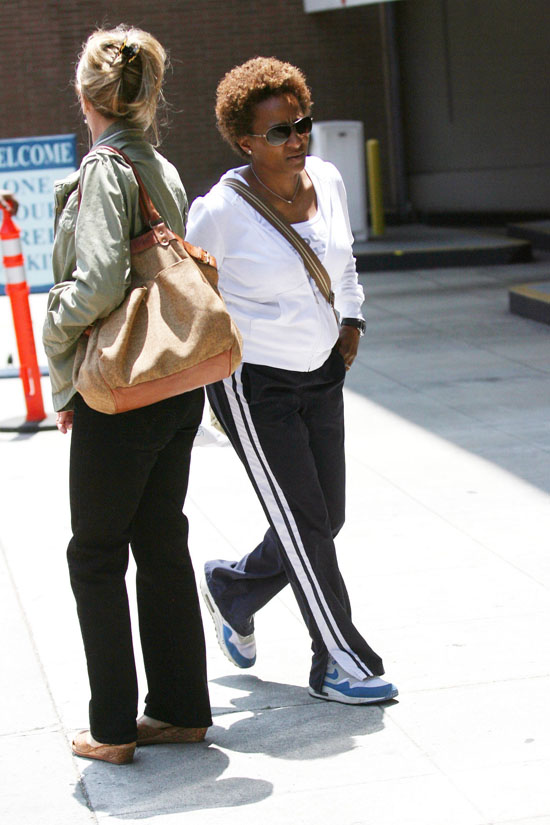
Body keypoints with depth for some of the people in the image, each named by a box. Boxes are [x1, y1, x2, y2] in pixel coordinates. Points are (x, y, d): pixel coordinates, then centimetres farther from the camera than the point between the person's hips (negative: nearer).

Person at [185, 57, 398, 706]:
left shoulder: (327, 180, 2)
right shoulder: (222, 210, -17)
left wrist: (351, 320, 12)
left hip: (320, 376, 7)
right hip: (252, 384, -7)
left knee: (325, 519, 10)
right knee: (304, 525, -5)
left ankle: (231, 591, 36)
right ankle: (341, 665, 8)